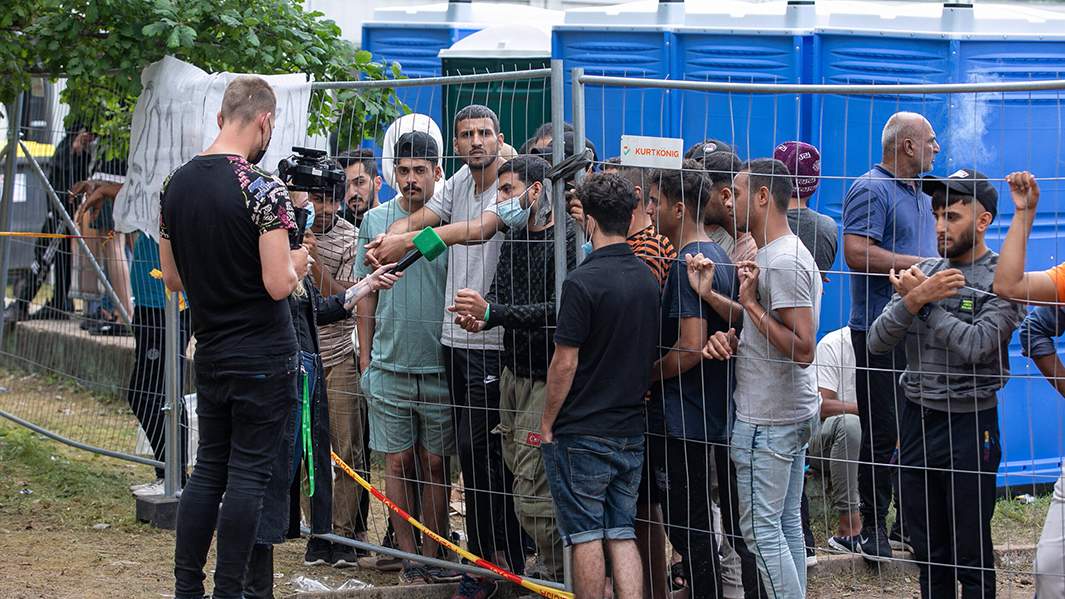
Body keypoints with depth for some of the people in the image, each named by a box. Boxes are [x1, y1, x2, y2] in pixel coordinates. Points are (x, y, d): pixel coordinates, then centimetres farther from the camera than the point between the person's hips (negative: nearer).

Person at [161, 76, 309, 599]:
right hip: (263, 359, -6)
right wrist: (297, 264, 0)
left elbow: (173, 279, 12)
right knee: (248, 477, 0)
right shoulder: (263, 190, -16)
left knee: (208, 470, 13)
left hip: (209, 355, 6)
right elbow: (278, 284, -20)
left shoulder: (176, 185, 5)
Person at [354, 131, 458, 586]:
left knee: (434, 463, 6)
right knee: (399, 462, 5)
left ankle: (434, 555, 14)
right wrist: (365, 358, 7)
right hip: (390, 365, 1)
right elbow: (366, 294, 10)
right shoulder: (375, 220, 4)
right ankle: (408, 556, 12)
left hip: (441, 365, -1)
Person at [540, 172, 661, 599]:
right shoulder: (648, 280, 6)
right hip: (631, 432, 6)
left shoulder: (583, 282, -16)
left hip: (582, 433, -6)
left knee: (585, 536, 2)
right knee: (622, 535, 9)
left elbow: (565, 363, -15)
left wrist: (547, 423, -4)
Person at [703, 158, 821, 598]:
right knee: (787, 524, 12)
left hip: (766, 420, -10)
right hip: (793, 413, 10)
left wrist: (750, 303, -19)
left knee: (761, 529, -7)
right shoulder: (783, 254, 14)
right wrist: (733, 340, 2)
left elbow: (802, 349, -24)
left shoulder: (783, 263, -19)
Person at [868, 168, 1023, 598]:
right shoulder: (923, 273, 6)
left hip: (969, 426, -6)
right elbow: (876, 342, -1)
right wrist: (914, 299, -18)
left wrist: (926, 301, -14)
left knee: (971, 557, 2)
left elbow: (974, 345, -24)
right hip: (916, 419, 6)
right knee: (928, 551, 15)